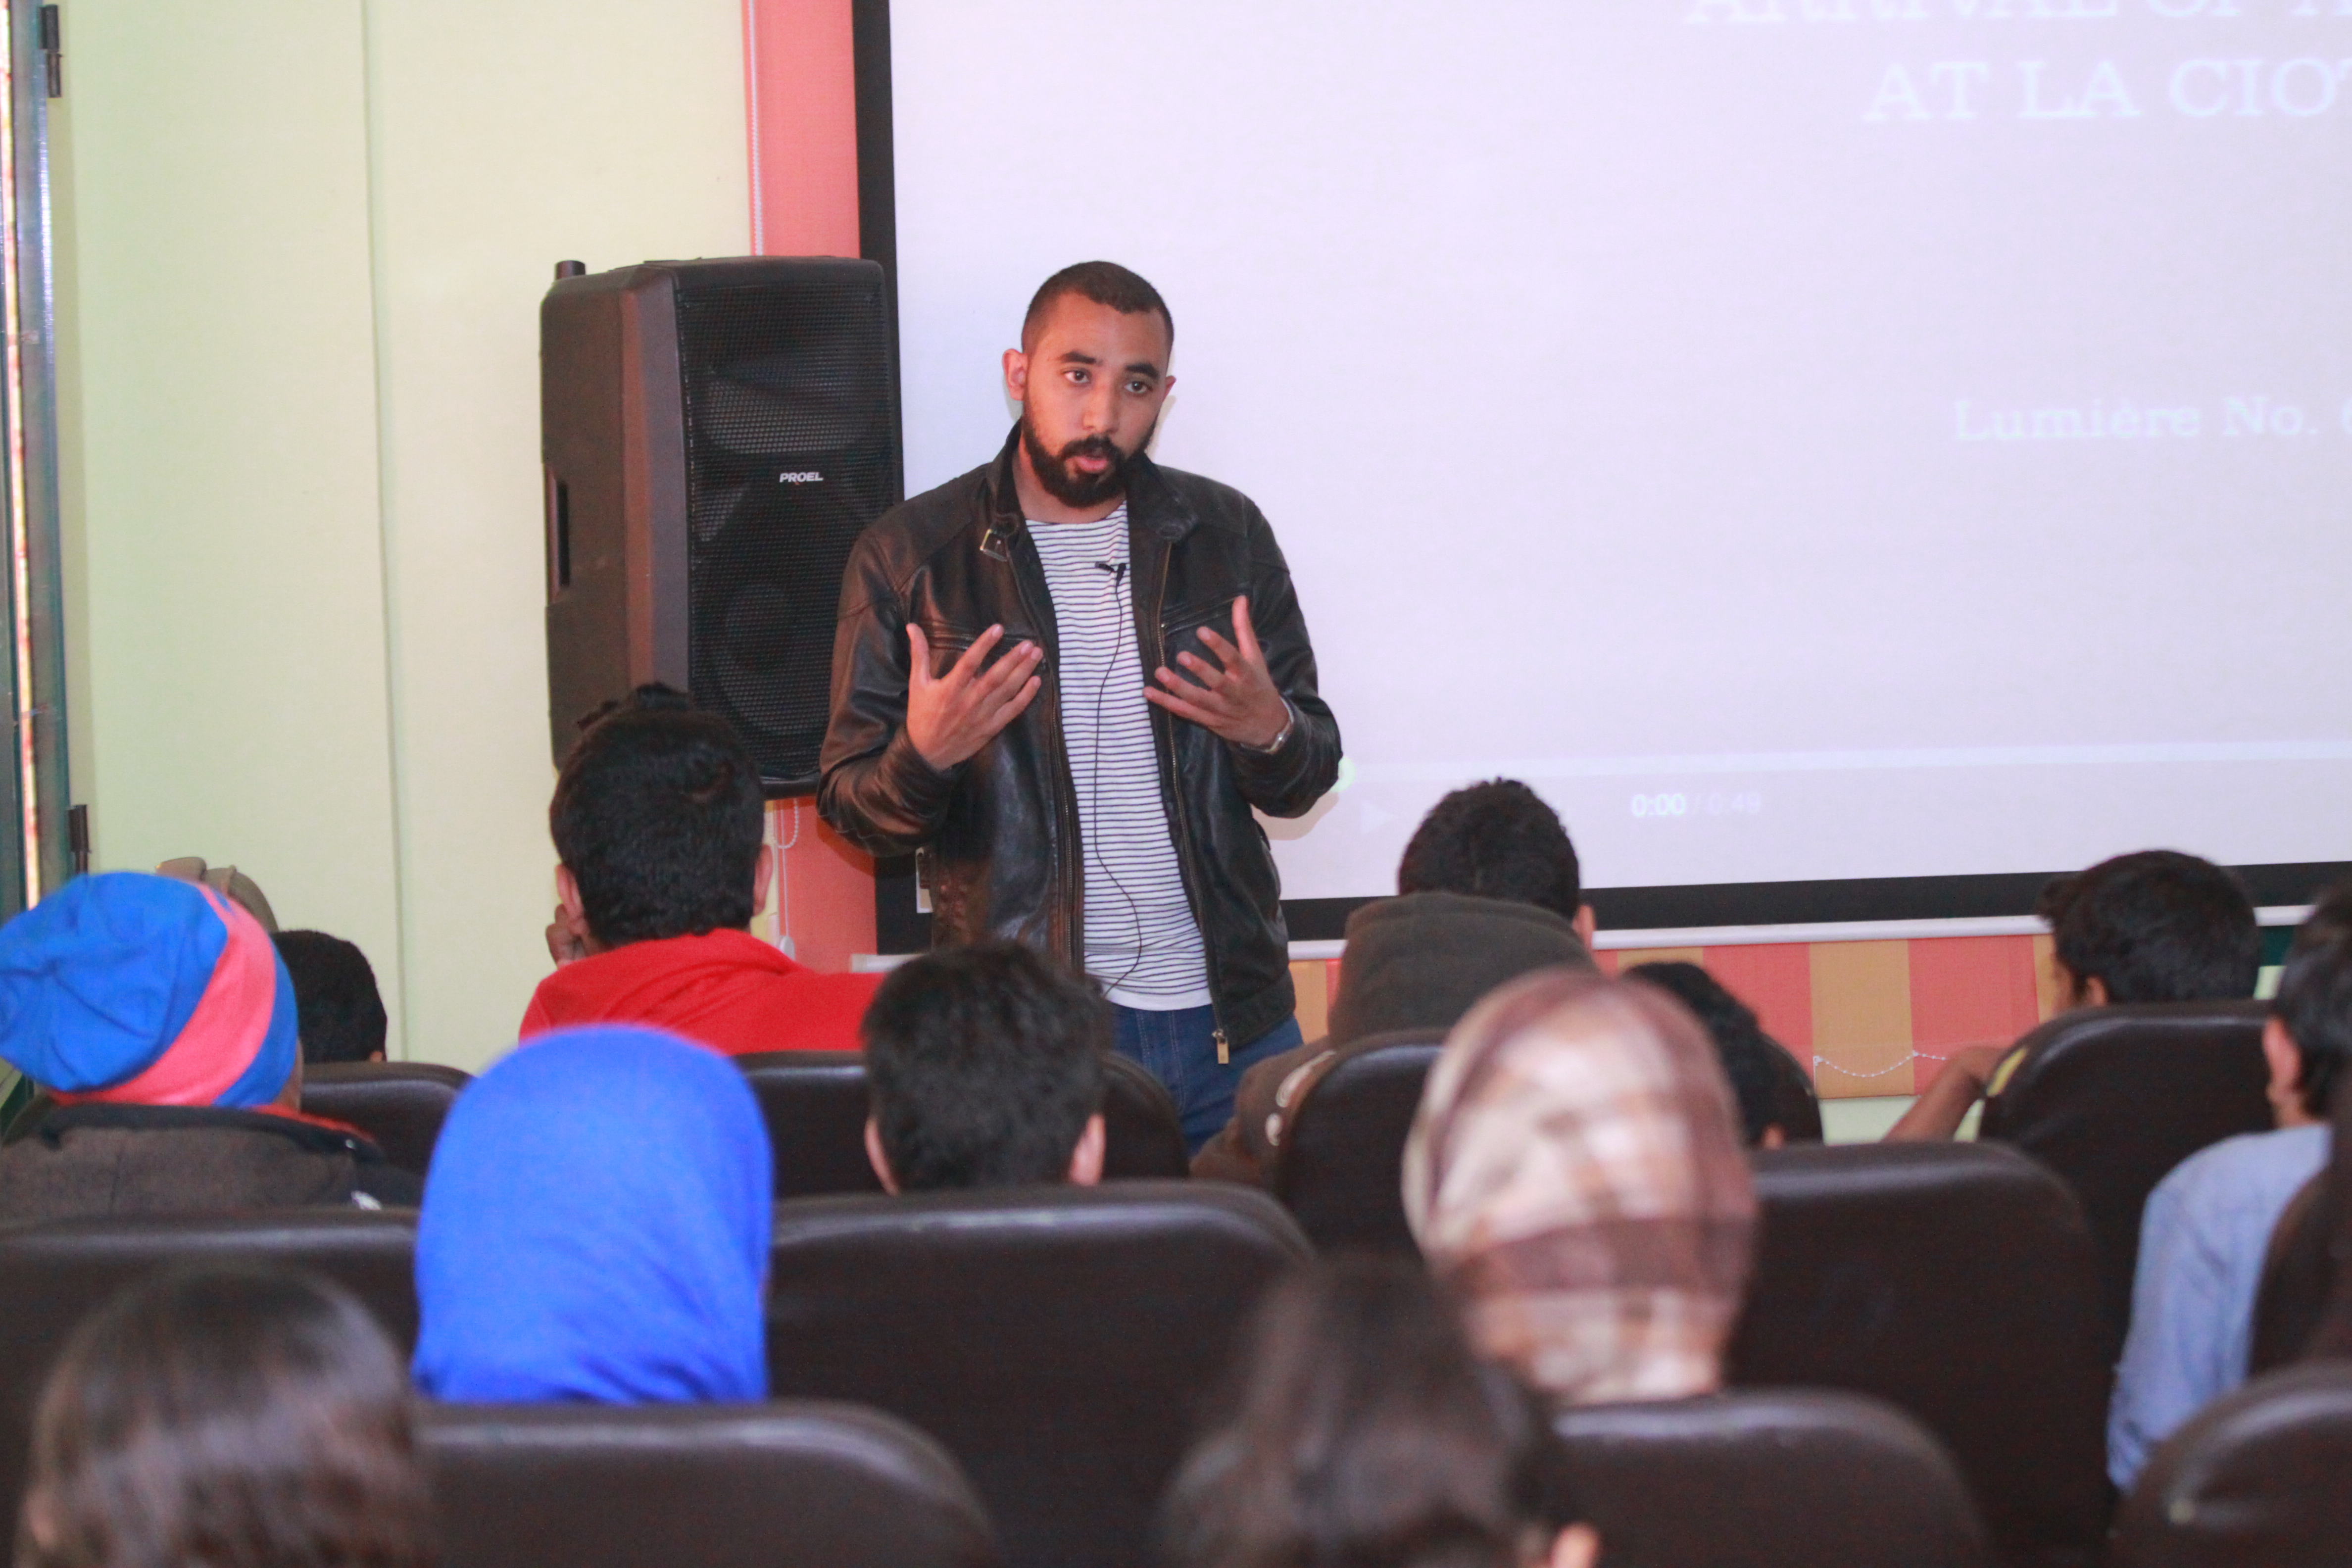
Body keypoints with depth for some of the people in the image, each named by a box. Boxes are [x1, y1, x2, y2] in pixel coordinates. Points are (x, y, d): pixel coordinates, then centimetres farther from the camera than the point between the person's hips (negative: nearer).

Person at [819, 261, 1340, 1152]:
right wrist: (924, 756, -21)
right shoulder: (909, 557, 1)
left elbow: (1308, 780, 10)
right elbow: (851, 806, 1)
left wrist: (1270, 733, -13)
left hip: (1233, 1020, 3)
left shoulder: (1225, 535, 8)